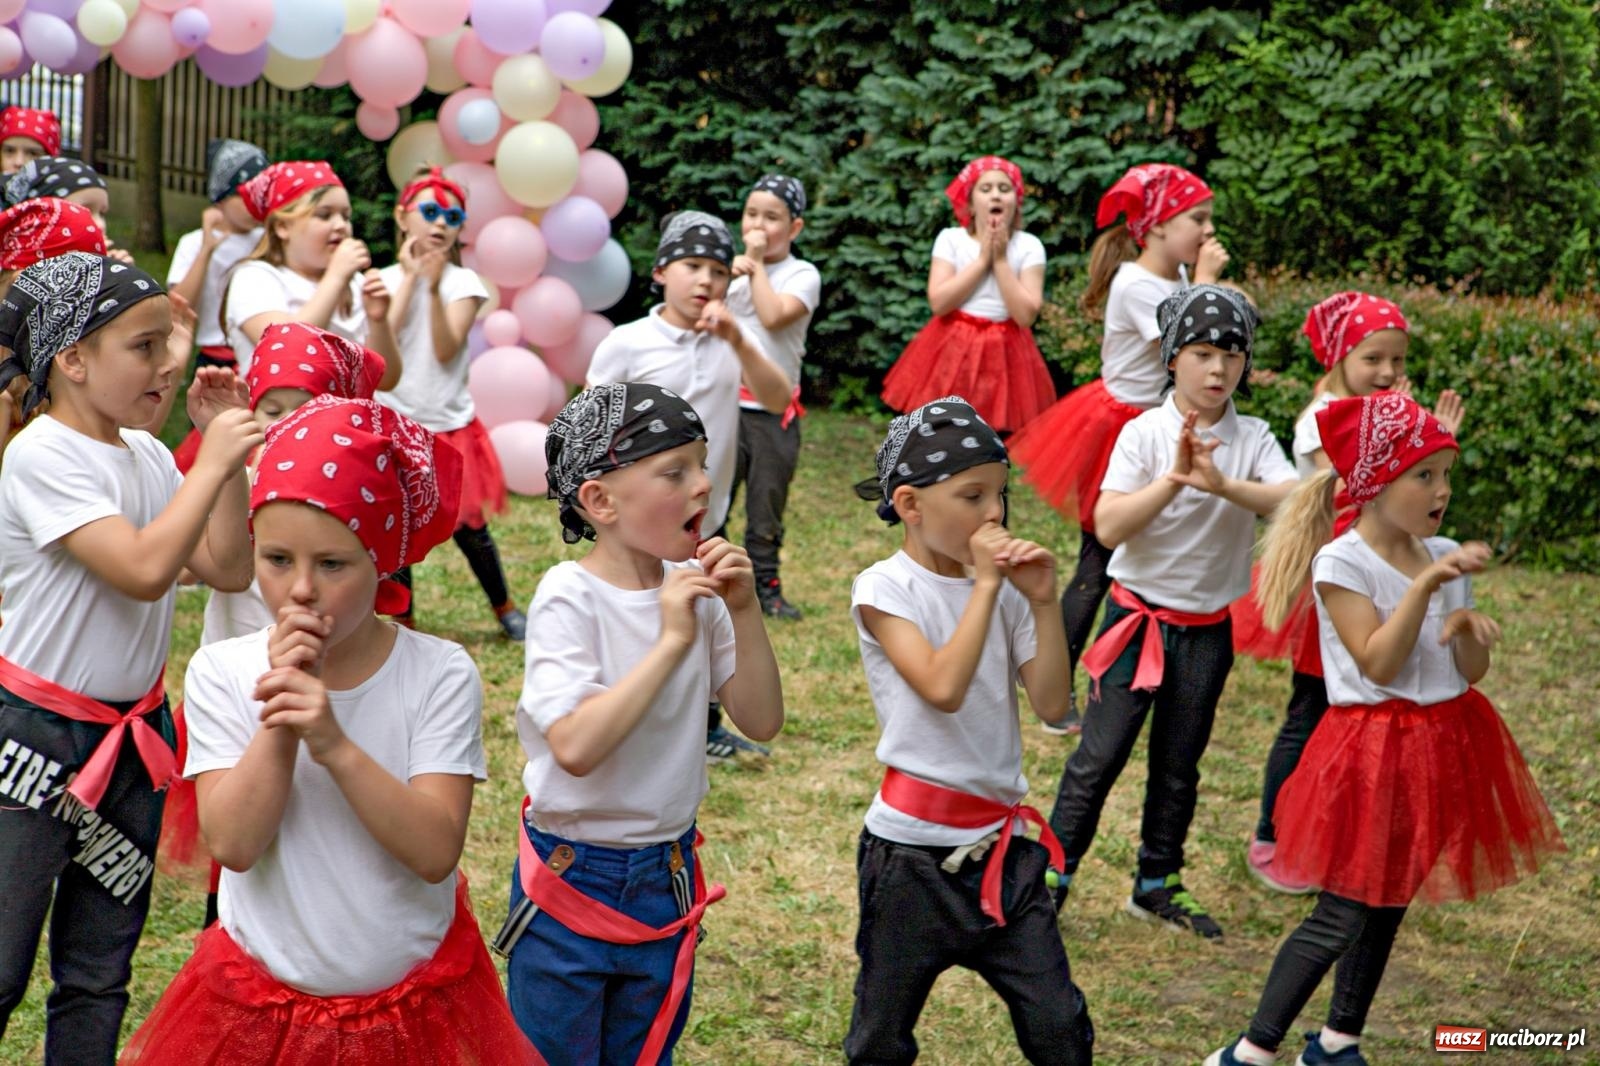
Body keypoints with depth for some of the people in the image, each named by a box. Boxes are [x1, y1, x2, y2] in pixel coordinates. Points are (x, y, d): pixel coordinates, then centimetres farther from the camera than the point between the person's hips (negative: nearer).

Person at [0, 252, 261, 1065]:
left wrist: (229, 452, 0)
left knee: (98, 975, 14)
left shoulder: (146, 455, 6)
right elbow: (143, 569, -27)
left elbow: (227, 568, 7)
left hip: (135, 737, 7)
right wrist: (213, 462, -18)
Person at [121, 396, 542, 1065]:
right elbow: (233, 844, -17)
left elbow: (435, 851, -21)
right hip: (258, 1006, 1)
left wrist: (335, 745, -32)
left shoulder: (441, 675, -13)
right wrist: (280, 719, -26)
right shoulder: (221, 672, -8)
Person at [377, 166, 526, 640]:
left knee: (467, 526, 6)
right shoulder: (385, 279, 0)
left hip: (450, 424, 0)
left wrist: (435, 288, -26)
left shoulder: (463, 282, -2)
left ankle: (505, 608, 26)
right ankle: (402, 623, 17)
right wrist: (410, 278, -12)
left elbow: (446, 351, -14)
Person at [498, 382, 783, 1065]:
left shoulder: (695, 591, -4)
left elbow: (761, 722, -2)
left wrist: (744, 612, -14)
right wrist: (671, 642, -29)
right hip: (572, 880, -5)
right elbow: (576, 747, -32)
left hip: (667, 878, 5)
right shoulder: (569, 597, -19)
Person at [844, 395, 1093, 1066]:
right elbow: (943, 688, -26)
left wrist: (1043, 601, -10)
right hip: (914, 851, -4)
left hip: (1002, 844, 4)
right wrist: (985, 584, -21)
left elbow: (1052, 704, -2)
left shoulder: (1002, 589, 4)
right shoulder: (884, 589, -11)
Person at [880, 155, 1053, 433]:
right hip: (954, 350, 0)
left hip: (1004, 354, 0)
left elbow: (1026, 314, -13)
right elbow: (938, 301, -13)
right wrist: (982, 259, -12)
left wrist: (1001, 260, -13)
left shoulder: (1029, 246, -3)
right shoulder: (950, 239, -2)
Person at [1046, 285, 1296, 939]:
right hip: (1139, 614, -3)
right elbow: (1108, 528, -20)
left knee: (1180, 763, 14)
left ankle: (1156, 885, 28)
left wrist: (1220, 483, -34)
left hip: (1208, 628, 3)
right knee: (1101, 754, -1)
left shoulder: (1253, 440, -1)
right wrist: (1173, 480, -31)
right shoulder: (1145, 434, -9)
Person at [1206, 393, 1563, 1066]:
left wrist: (1470, 631, -15)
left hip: (1442, 746, 6)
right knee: (1342, 918, -6)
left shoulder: (1446, 557, 4)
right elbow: (1378, 665, -22)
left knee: (1388, 907, 14)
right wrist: (1424, 586, -29)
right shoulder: (1340, 563, -14)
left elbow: (1470, 673, 7)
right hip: (1373, 748, -6)